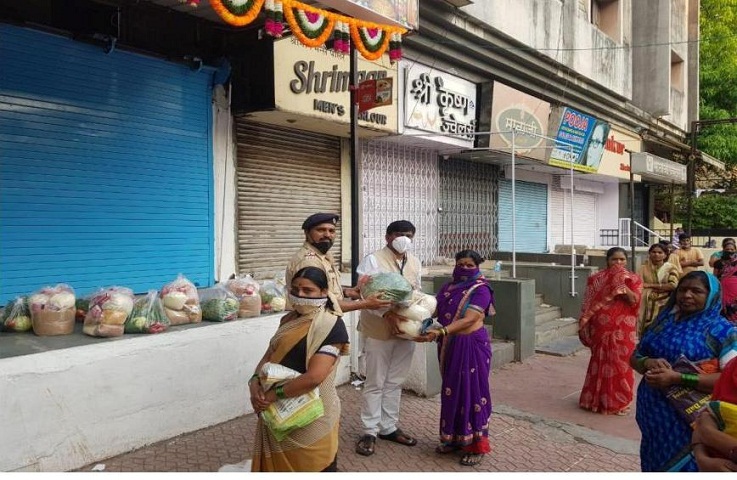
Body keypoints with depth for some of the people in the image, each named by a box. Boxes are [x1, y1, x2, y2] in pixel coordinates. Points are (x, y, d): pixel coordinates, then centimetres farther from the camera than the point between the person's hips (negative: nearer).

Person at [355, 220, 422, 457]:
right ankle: (370, 431, 15)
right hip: (378, 330, -6)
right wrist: (387, 314, -30)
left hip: (405, 330, 6)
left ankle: (388, 427, 28)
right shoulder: (373, 260, -11)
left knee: (395, 382, 14)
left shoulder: (415, 262, 9)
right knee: (375, 383, 3)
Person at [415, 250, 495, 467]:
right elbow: (432, 309, 2)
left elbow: (468, 320, -21)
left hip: (471, 345, -6)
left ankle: (476, 444, 11)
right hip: (449, 345, 6)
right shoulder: (447, 287, 9)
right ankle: (454, 438, 27)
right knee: (451, 391, 13)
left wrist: (440, 332, -33)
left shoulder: (481, 289, -10)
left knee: (472, 391, -1)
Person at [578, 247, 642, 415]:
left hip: (623, 328, 1)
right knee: (601, 361, 6)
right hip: (602, 327, 0)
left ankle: (619, 401, 19)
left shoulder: (633, 279, 3)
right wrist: (585, 322, -5)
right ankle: (597, 398, 18)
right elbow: (589, 303, 2)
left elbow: (634, 300, -11)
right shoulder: (597, 279, 2)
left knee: (620, 362, 4)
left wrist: (622, 285, -18)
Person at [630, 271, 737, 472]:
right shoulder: (664, 321, 7)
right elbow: (634, 357, 10)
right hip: (653, 414, 5)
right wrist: (648, 363, -13)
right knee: (654, 463, 18)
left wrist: (677, 378, -26)